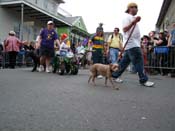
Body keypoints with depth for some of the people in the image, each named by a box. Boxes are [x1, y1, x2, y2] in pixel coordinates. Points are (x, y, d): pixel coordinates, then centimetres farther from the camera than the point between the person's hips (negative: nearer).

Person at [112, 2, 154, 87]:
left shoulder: (132, 18, 26)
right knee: (138, 62, -10)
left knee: (124, 62, 10)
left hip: (133, 44, 10)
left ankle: (114, 75, 18)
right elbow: (124, 29, -18)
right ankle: (143, 80, -5)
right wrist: (133, 22, -26)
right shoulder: (127, 17, -4)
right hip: (132, 44, -10)